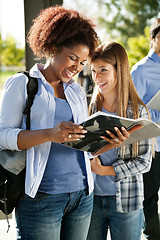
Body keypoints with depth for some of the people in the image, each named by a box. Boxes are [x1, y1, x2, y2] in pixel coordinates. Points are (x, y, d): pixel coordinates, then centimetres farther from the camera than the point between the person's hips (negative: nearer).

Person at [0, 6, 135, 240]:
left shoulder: (77, 92, 17)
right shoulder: (21, 84, 0)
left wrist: (111, 142, -3)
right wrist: (50, 134, -24)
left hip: (82, 194, 6)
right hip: (41, 198, -5)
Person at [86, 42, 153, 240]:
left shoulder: (138, 111, -6)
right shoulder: (89, 107, 1)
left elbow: (144, 161, -7)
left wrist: (105, 170, -15)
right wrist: (88, 163, -11)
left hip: (126, 201, -2)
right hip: (91, 197, 2)